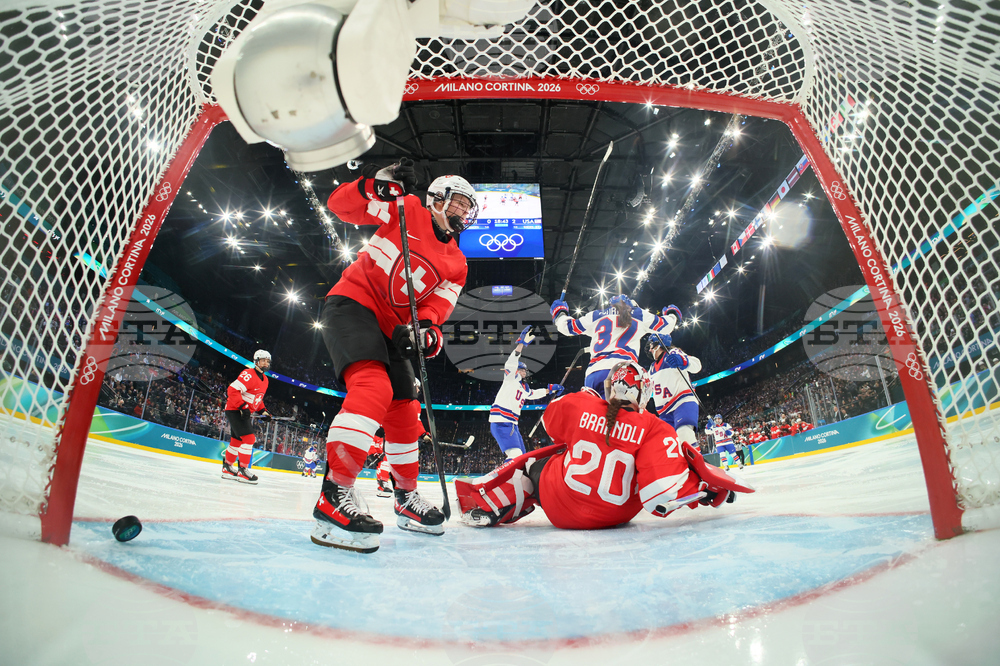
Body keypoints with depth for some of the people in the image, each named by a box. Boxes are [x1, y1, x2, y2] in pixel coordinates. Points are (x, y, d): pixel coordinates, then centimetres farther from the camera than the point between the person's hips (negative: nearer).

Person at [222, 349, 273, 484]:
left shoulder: (264, 379, 13)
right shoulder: (249, 374, -18)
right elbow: (233, 390, -26)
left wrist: (263, 411, 11)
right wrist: (243, 406, -30)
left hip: (244, 412, 10)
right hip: (234, 410, -10)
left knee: (237, 440, 16)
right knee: (249, 438, -16)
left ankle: (227, 468, 30)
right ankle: (242, 470, -11)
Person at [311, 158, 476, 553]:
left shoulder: (456, 264, 12)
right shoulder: (406, 210, -1)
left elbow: (437, 305, 0)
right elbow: (341, 205, -5)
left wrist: (423, 328, -21)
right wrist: (379, 184, -21)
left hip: (389, 326, 7)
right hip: (352, 304, -7)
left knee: (405, 411, 8)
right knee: (373, 387, -30)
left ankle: (406, 498, 24)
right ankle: (334, 496, -34)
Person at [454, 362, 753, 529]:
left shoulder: (579, 405, -9)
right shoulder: (655, 430, -16)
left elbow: (551, 420, 16)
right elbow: (664, 495, -26)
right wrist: (706, 489, -10)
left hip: (559, 509, 1)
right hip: (614, 517, 0)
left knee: (532, 464, 27)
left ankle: (486, 504, 19)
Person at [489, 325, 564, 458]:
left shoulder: (524, 387, 24)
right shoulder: (511, 378, 0)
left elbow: (533, 394, 45)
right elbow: (510, 365, -21)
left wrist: (549, 389, 41)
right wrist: (521, 344, -30)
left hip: (512, 424, 10)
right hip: (501, 422, -10)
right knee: (516, 457, -27)